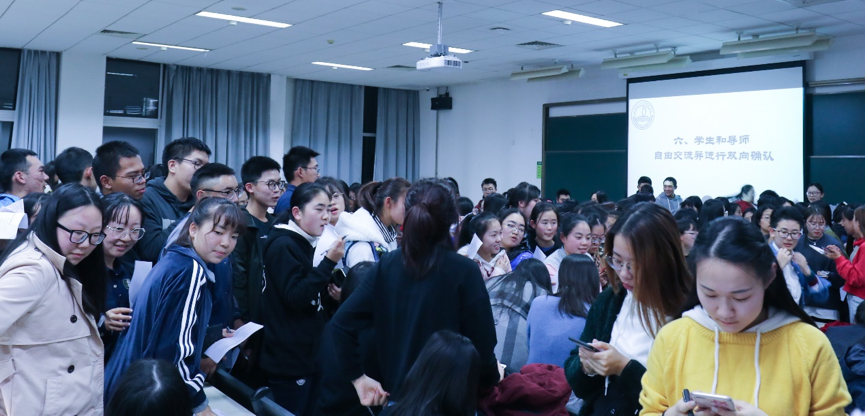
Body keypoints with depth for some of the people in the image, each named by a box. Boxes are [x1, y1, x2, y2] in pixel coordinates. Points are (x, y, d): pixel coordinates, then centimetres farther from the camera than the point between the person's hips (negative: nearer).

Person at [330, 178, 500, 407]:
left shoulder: (387, 265, -4)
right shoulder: (465, 271, -15)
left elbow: (342, 322, -7)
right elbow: (482, 345, -14)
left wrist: (358, 377, 1)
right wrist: (493, 381, 5)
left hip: (397, 398, 4)